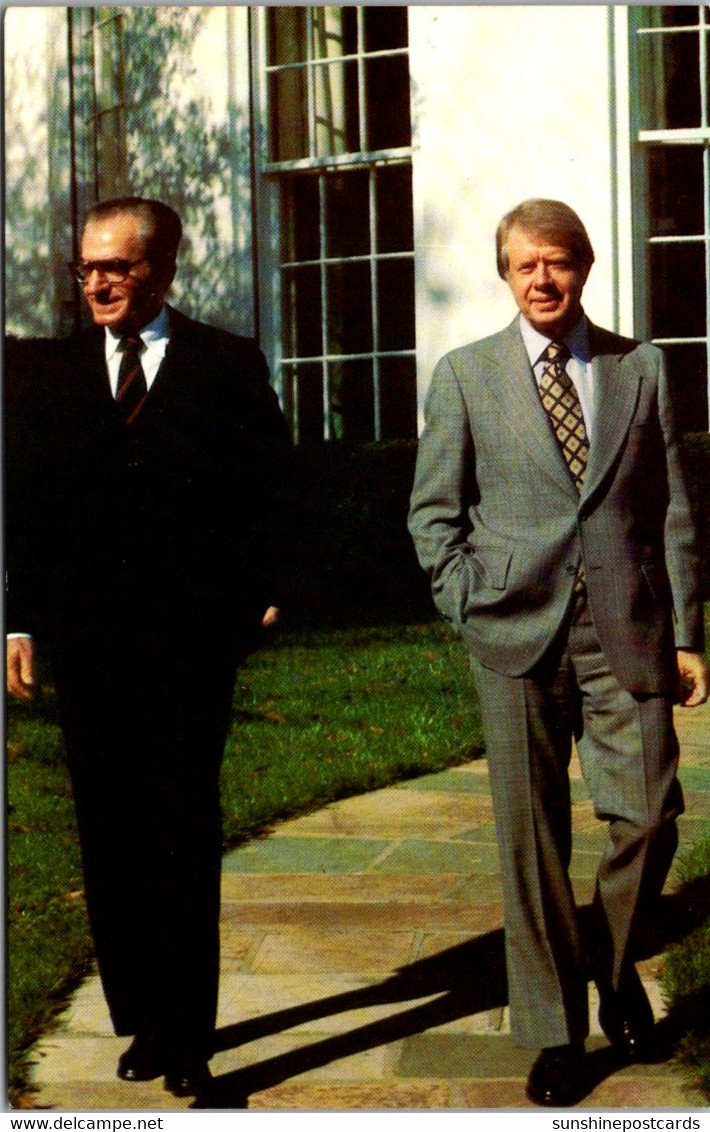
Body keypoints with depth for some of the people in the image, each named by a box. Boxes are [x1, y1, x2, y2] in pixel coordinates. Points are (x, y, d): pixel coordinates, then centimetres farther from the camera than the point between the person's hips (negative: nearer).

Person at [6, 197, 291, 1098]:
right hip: (87, 644, 3)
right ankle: (142, 1020, 21)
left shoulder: (228, 366, 3)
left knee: (185, 841, 1)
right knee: (111, 839, 9)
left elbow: (268, 485, 0)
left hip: (190, 642, -3)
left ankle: (186, 1034, 9)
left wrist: (261, 592, -11)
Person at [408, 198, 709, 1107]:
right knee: (531, 841, 3)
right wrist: (472, 610, -1)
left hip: (627, 632, 1)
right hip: (518, 638, 0)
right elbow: (433, 512, 9)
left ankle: (612, 963, 27)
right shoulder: (465, 376, 7)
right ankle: (553, 1031, 17)